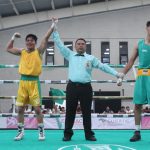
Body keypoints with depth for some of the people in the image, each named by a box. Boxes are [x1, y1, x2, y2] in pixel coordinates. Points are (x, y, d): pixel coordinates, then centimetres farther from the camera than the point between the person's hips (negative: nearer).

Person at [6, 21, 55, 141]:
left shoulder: (39, 51, 2)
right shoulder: (22, 52, 12)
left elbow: (46, 38, -3)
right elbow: (8, 49, 19)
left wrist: (53, 25, -7)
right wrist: (14, 37, 12)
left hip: (34, 82, -4)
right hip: (23, 81, 4)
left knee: (37, 108, -2)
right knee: (20, 108, 6)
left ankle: (41, 131, 9)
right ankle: (21, 131, 17)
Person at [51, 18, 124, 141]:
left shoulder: (91, 58, 13)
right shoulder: (70, 55, 12)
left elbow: (103, 66, 10)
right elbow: (59, 44, 11)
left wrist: (116, 73, 2)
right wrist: (55, 28, 7)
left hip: (86, 87, 0)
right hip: (72, 87, 0)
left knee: (87, 112, 4)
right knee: (70, 112, 2)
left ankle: (89, 134, 11)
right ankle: (67, 134, 8)